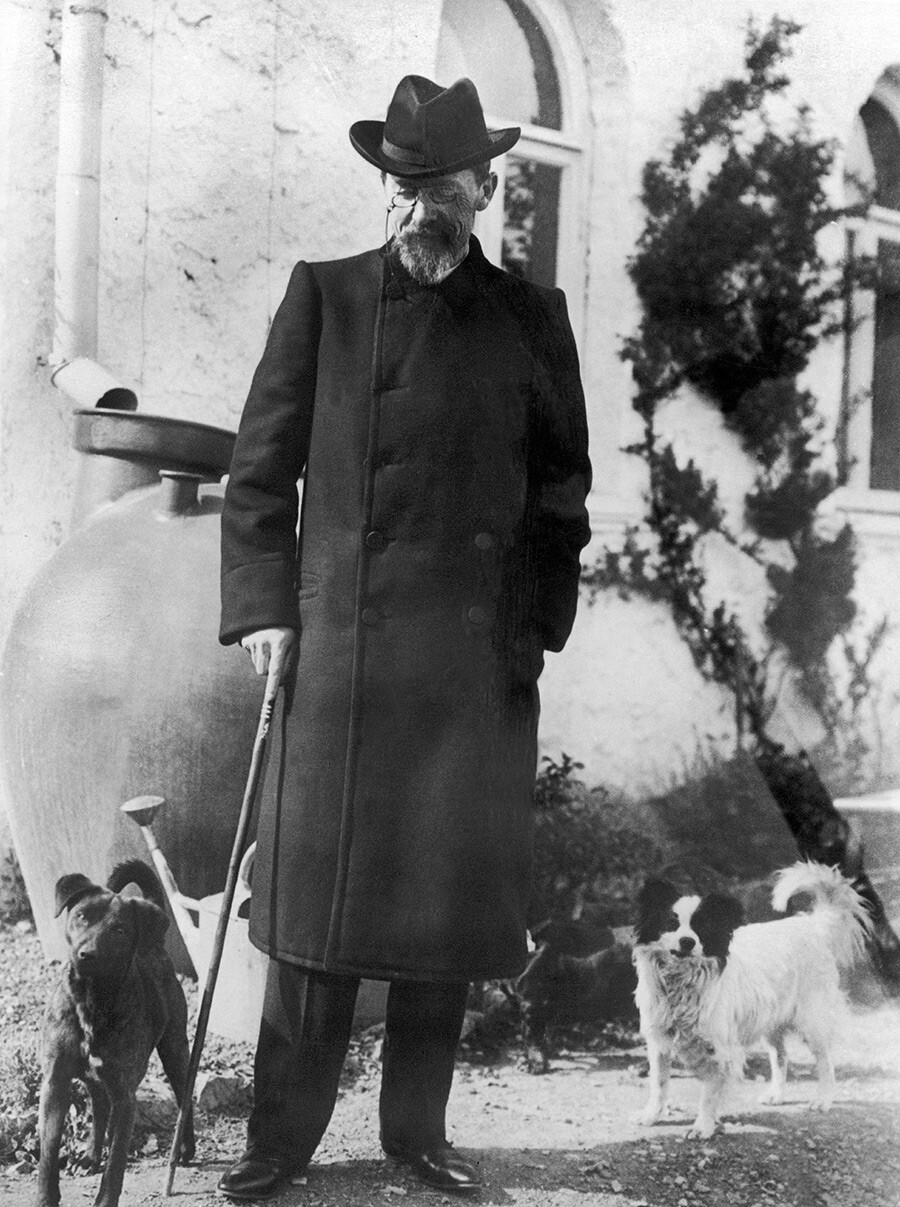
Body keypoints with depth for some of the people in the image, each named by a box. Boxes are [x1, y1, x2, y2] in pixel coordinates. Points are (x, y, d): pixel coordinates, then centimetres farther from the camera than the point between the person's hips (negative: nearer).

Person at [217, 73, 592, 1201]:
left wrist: (537, 625, 2)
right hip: (337, 642, -1)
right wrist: (262, 606, -5)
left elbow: (561, 487, 11)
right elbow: (260, 467, 4)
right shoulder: (323, 296, 6)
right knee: (317, 887, 2)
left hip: (480, 654, 1)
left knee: (452, 890, 7)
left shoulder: (530, 317, 8)